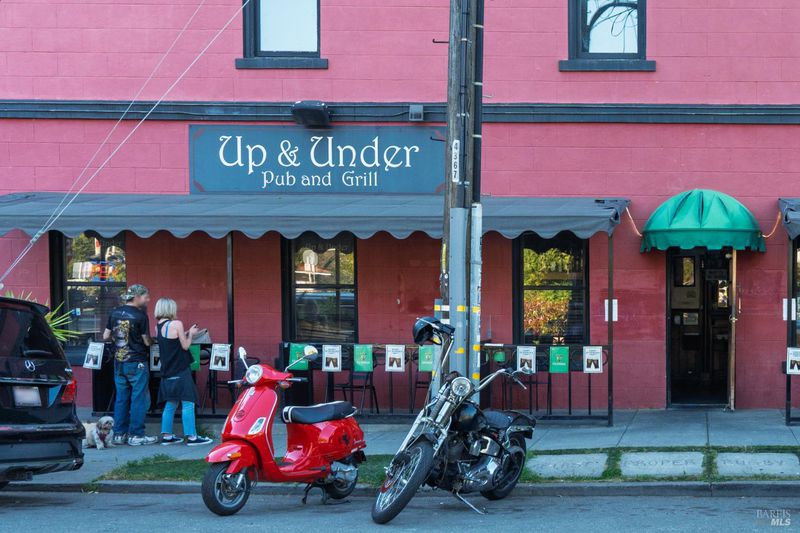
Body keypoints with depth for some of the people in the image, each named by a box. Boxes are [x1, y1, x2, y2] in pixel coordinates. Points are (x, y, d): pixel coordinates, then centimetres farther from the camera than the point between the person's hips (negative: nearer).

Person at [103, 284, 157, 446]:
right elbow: (147, 341, -8)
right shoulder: (140, 315, -12)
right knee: (139, 399, 1)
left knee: (121, 398, 12)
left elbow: (105, 336, 8)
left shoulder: (114, 313, 5)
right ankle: (136, 435, 2)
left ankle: (119, 434, 14)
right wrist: (152, 340, 13)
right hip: (136, 362, -6)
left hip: (118, 362, 6)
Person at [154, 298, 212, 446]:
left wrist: (185, 334, 17)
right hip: (181, 371, -7)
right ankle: (191, 437, -5)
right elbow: (185, 346, -8)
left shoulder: (158, 327, 8)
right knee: (188, 404, -4)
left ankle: (166, 436, 14)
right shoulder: (176, 324, -13)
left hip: (167, 372, 7)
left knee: (170, 404, 13)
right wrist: (190, 334, 8)